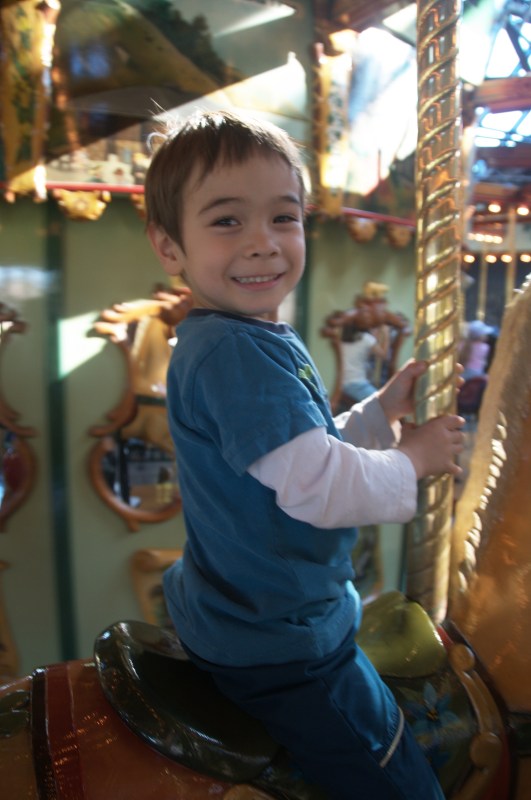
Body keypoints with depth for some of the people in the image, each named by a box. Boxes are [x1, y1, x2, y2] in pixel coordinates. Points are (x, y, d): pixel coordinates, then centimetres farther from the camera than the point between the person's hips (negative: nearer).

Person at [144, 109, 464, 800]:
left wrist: (385, 409, 4)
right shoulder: (236, 351, -28)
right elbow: (316, 488, -31)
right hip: (276, 650, -10)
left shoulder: (264, 342, 6)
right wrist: (413, 459, -14)